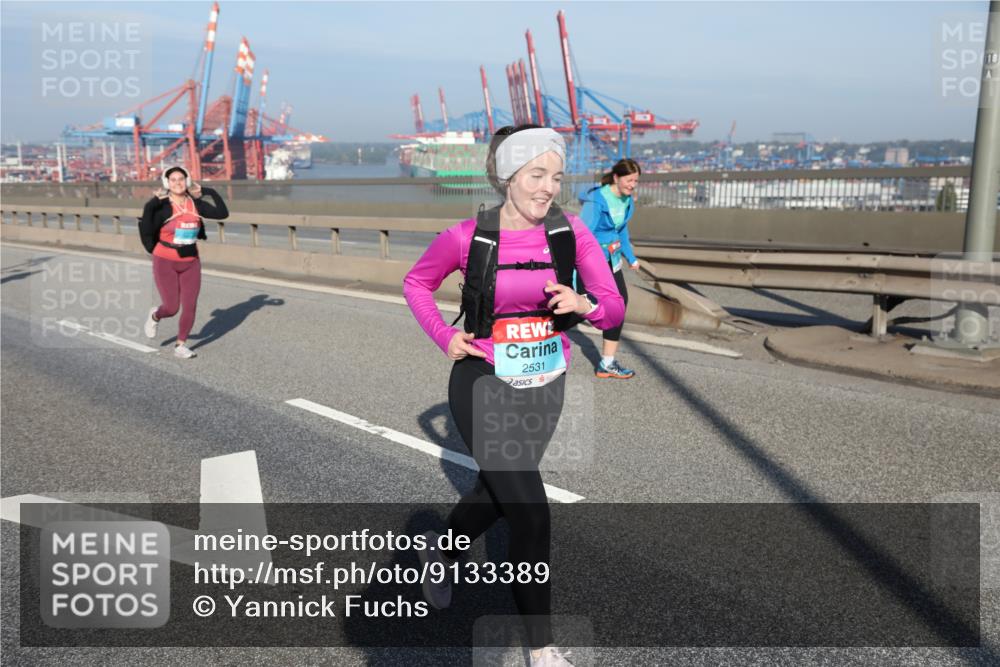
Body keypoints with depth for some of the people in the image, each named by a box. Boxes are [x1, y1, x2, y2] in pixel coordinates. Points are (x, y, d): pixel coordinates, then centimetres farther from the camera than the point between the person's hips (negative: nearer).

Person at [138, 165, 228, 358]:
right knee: (171, 307, -3)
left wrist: (208, 192, -8)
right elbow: (146, 231, -19)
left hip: (191, 263, 3)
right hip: (165, 263, -3)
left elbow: (222, 213, -10)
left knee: (190, 306, -3)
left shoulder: (195, 204, -2)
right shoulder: (162, 206, -13)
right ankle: (155, 316, 34)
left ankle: (180, 346, 13)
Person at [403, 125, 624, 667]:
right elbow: (416, 283, 5)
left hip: (544, 385, 4)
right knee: (530, 514, -8)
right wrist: (444, 338, -7)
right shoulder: (467, 237, -14)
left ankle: (439, 549, 56)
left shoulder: (572, 232, -8)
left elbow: (613, 311, -7)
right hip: (484, 384, -4)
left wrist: (585, 304, -28)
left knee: (497, 493, 23)